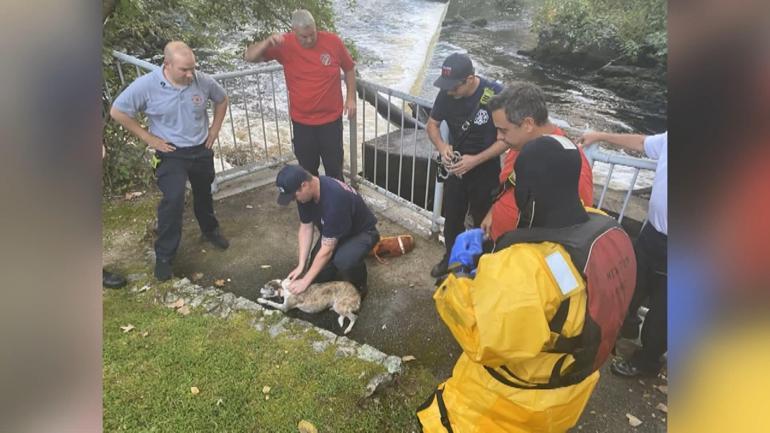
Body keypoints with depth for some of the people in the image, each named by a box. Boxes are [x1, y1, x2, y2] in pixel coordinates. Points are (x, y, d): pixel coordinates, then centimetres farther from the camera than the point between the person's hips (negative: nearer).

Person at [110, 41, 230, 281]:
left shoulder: (203, 81, -12)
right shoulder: (146, 85, -19)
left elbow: (222, 99, 9)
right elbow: (117, 111, -9)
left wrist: (215, 129, 3)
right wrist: (148, 137, -11)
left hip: (202, 150, 4)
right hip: (171, 154, -3)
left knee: (204, 194, 21)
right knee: (173, 200, -15)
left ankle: (210, 230, 48)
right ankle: (164, 256, 1)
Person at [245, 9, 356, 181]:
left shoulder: (333, 41, -11)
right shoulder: (285, 44, -11)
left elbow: (349, 68, 5)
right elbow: (249, 56, -12)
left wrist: (351, 98, 0)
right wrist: (267, 42, -30)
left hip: (331, 118, -1)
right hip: (302, 121, 1)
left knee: (334, 165, 11)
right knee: (307, 167, 16)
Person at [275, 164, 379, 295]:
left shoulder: (334, 199, -40)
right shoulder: (305, 192, -17)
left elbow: (327, 250, -33)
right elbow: (306, 227, -5)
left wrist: (305, 281, -26)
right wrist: (301, 265, -12)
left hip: (362, 232, -7)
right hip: (332, 233, 7)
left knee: (343, 261, -37)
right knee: (317, 275, -5)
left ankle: (358, 287, -5)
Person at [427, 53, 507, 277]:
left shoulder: (495, 94, -24)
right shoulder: (446, 93, -12)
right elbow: (432, 125, 2)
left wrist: (476, 160, -27)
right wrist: (442, 146, -18)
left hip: (485, 171, -4)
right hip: (456, 167, 4)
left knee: (483, 222, 11)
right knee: (452, 218, 17)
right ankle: (450, 258, 40)